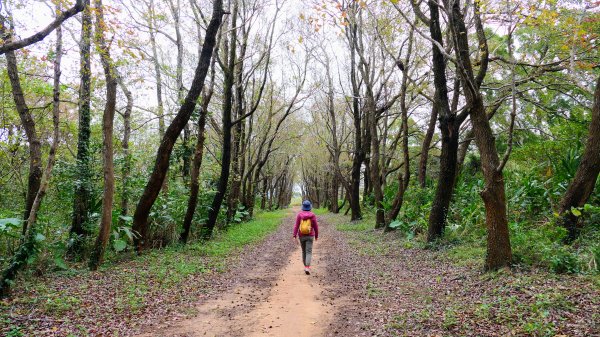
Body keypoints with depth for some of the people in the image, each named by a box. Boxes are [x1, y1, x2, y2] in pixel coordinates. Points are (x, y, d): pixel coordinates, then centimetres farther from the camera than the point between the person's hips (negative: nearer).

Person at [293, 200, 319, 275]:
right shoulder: (312, 215, -8)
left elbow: (296, 226, -10)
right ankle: (307, 268, -21)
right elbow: (315, 226, -4)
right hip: (310, 236, -2)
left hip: (301, 236, 2)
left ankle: (306, 266, 31)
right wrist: (316, 236, 9)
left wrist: (294, 236, -9)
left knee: (304, 251, 19)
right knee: (309, 252, -4)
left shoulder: (299, 214, -7)